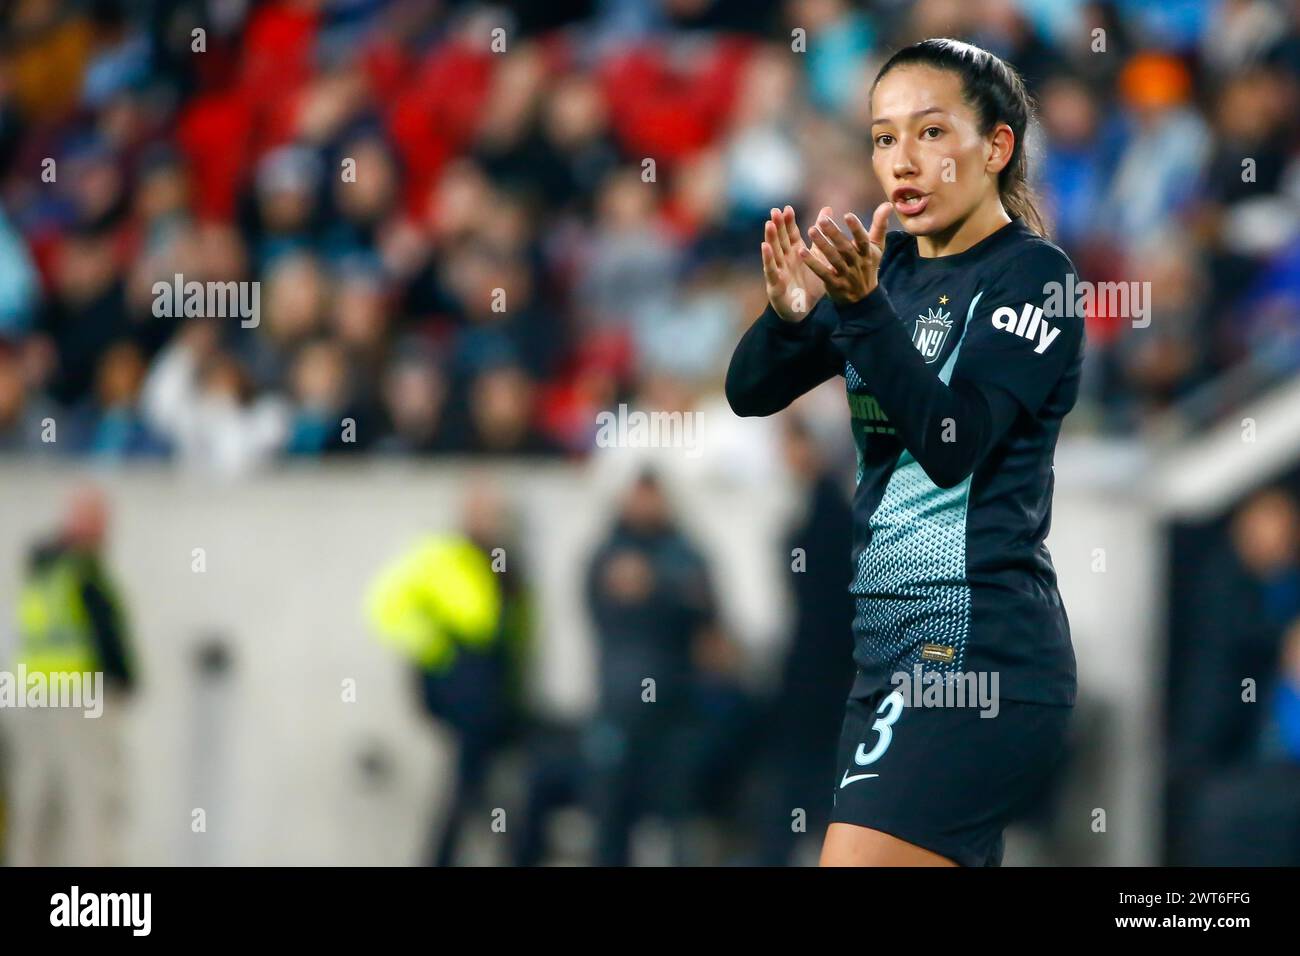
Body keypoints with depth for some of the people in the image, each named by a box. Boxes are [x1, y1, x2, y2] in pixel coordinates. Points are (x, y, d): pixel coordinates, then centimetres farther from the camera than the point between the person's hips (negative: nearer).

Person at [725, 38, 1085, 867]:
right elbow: (751, 393, 6)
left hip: (976, 647, -8)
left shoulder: (1033, 275, -8)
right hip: (889, 643, 8)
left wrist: (864, 305, -30)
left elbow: (954, 444, -20)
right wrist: (787, 313, -16)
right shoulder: (888, 264, 13)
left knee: (858, 856, -17)